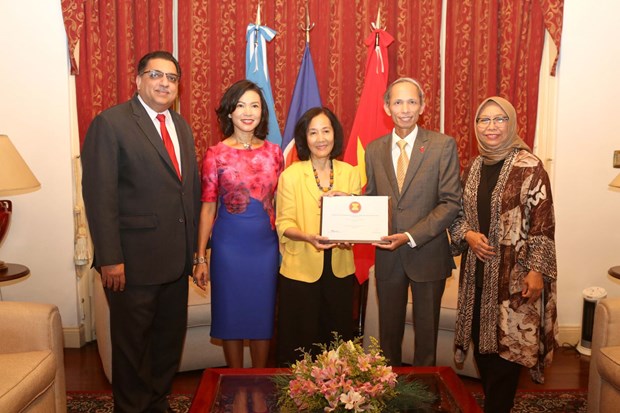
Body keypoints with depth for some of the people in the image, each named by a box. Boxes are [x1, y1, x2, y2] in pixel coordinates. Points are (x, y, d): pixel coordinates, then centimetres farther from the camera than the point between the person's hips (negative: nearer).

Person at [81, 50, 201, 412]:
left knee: (170, 337, 19)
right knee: (132, 341, 11)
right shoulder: (110, 123, -9)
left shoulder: (182, 127, 12)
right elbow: (99, 196, -14)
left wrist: (194, 246, 9)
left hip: (176, 259, 7)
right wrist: (109, 259, -18)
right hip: (134, 259, -6)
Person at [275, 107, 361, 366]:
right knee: (299, 343, 6)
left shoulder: (349, 173, 5)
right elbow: (283, 224, -6)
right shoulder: (290, 175, -4)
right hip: (300, 269, -3)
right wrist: (308, 237, -25)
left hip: (339, 269, 3)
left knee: (337, 338, 14)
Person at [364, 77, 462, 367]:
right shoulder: (374, 149, 4)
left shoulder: (443, 145, -7)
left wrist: (411, 237, -19)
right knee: (389, 330, 15)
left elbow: (451, 202, -11)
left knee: (426, 330, 13)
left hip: (427, 254, -2)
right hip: (387, 255, 3)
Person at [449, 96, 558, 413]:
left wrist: (537, 270, -15)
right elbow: (458, 212, 14)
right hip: (478, 269, 6)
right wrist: (468, 234, -6)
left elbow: (542, 222, -11)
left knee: (506, 342, 3)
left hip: (513, 272, -5)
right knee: (481, 340, 13)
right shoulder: (474, 167, 7)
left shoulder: (529, 166, -10)